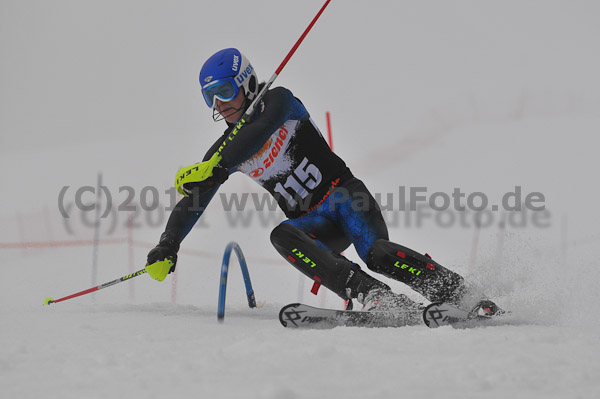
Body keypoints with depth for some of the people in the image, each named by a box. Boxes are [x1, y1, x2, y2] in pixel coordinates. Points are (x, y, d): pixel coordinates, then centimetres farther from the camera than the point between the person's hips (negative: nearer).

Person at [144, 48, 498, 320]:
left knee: (376, 254, -32)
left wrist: (213, 168, -36)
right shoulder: (225, 150, 9)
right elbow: (192, 203, 9)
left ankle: (461, 295, -26)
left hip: (344, 195, -4)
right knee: (282, 236, -32)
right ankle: (378, 300, -45)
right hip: (313, 222, 4)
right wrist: (166, 249, -5)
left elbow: (260, 131, -27)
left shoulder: (277, 100, -5)